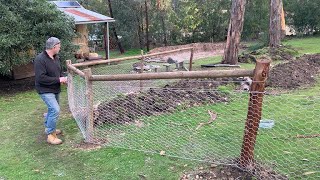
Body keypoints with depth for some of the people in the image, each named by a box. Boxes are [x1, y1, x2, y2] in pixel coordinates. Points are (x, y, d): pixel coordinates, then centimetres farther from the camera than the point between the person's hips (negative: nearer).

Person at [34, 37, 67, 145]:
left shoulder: (56, 57, 4)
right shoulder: (40, 59, -22)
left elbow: (59, 71, 19)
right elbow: (41, 78, -26)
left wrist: (63, 78, -3)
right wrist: (58, 79, -23)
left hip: (55, 89, 9)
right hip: (45, 90, -9)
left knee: (52, 109, 21)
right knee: (55, 110, -17)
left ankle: (49, 128, 42)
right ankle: (50, 135, -5)